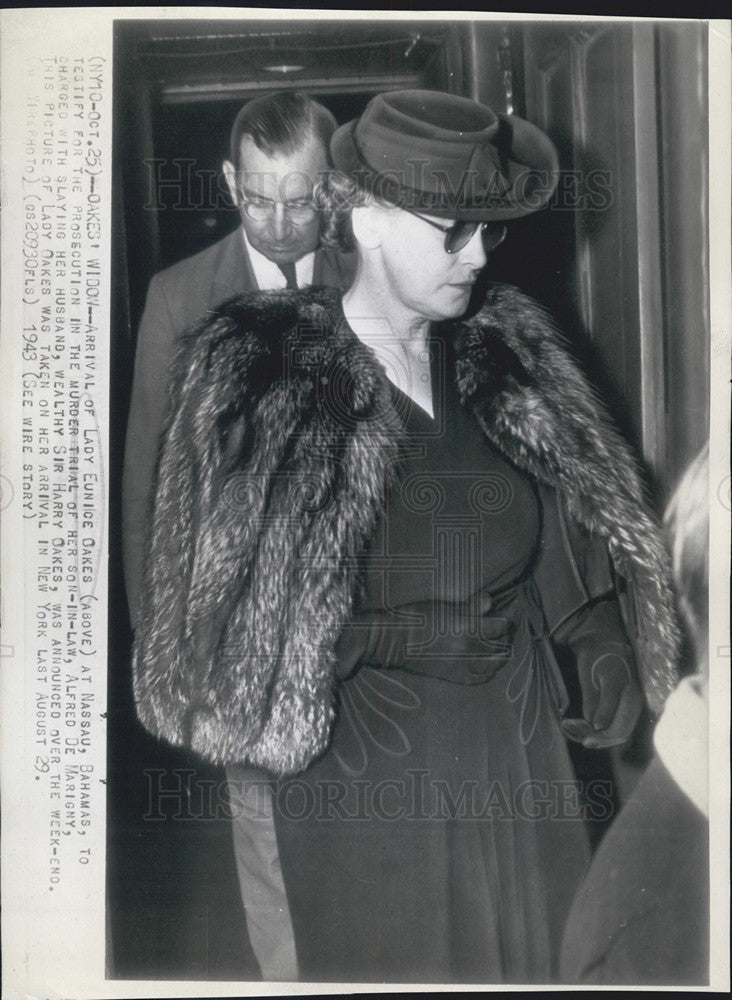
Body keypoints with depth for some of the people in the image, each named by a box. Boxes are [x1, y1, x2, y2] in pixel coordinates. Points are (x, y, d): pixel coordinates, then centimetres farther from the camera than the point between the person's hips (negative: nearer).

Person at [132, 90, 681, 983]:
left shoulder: (507, 358, 4)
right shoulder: (254, 378, -11)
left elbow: (588, 521, 10)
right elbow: (224, 612, -8)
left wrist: (602, 643, -2)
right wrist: (394, 635, -12)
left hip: (519, 735, 5)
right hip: (357, 762, -4)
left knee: (531, 953, 17)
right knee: (390, 958, 11)